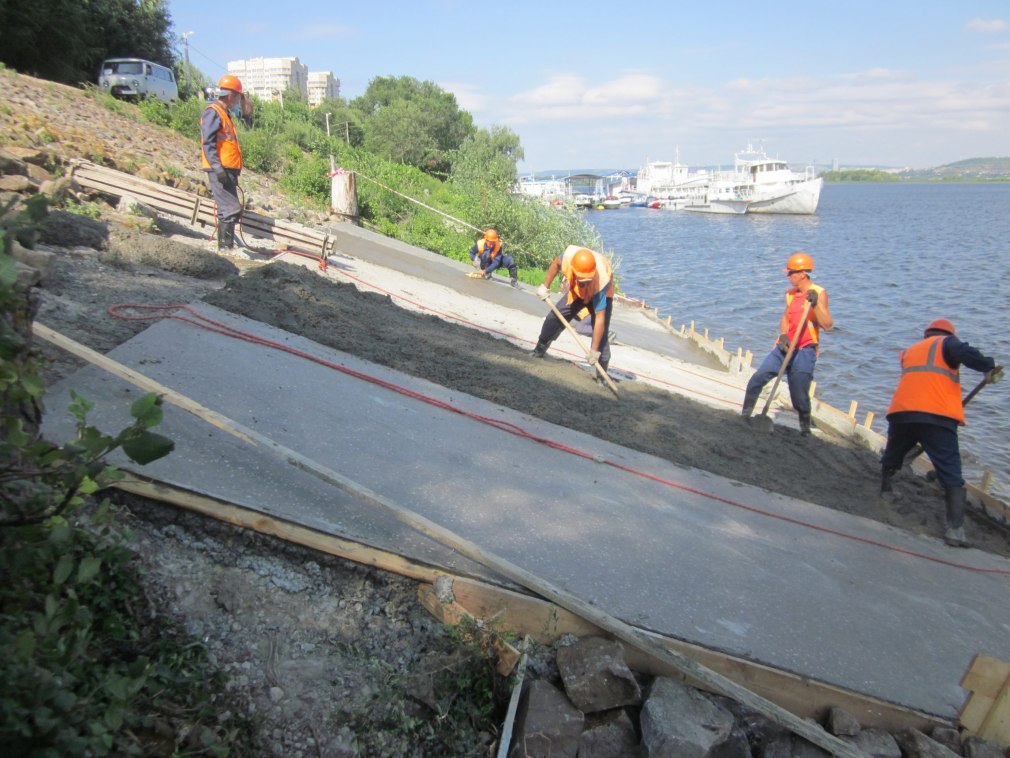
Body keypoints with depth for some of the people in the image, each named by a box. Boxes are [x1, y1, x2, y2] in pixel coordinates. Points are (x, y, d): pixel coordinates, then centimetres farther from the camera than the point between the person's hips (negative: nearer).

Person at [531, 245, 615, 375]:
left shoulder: (601, 281, -45)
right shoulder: (568, 256, -37)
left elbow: (600, 318, -41)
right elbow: (556, 263, -8)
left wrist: (594, 350, -40)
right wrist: (545, 286, -6)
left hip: (601, 294, -4)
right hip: (576, 291, 4)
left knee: (601, 332, -19)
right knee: (554, 317, 1)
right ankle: (538, 352, 21)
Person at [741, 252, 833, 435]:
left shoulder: (819, 293, -8)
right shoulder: (791, 294, 9)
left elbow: (827, 325, -16)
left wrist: (816, 304, -30)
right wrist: (783, 335, -1)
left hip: (804, 351, -5)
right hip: (784, 347, 6)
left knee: (799, 395, -2)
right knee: (756, 379, -2)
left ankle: (805, 430, 19)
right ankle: (745, 416, 11)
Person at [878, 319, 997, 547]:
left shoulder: (909, 351, 30)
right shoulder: (946, 343, 14)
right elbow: (965, 352, -11)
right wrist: (988, 366, 0)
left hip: (901, 412, 4)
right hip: (938, 417, -4)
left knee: (889, 462, 26)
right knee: (951, 476, -2)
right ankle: (955, 529, -10)